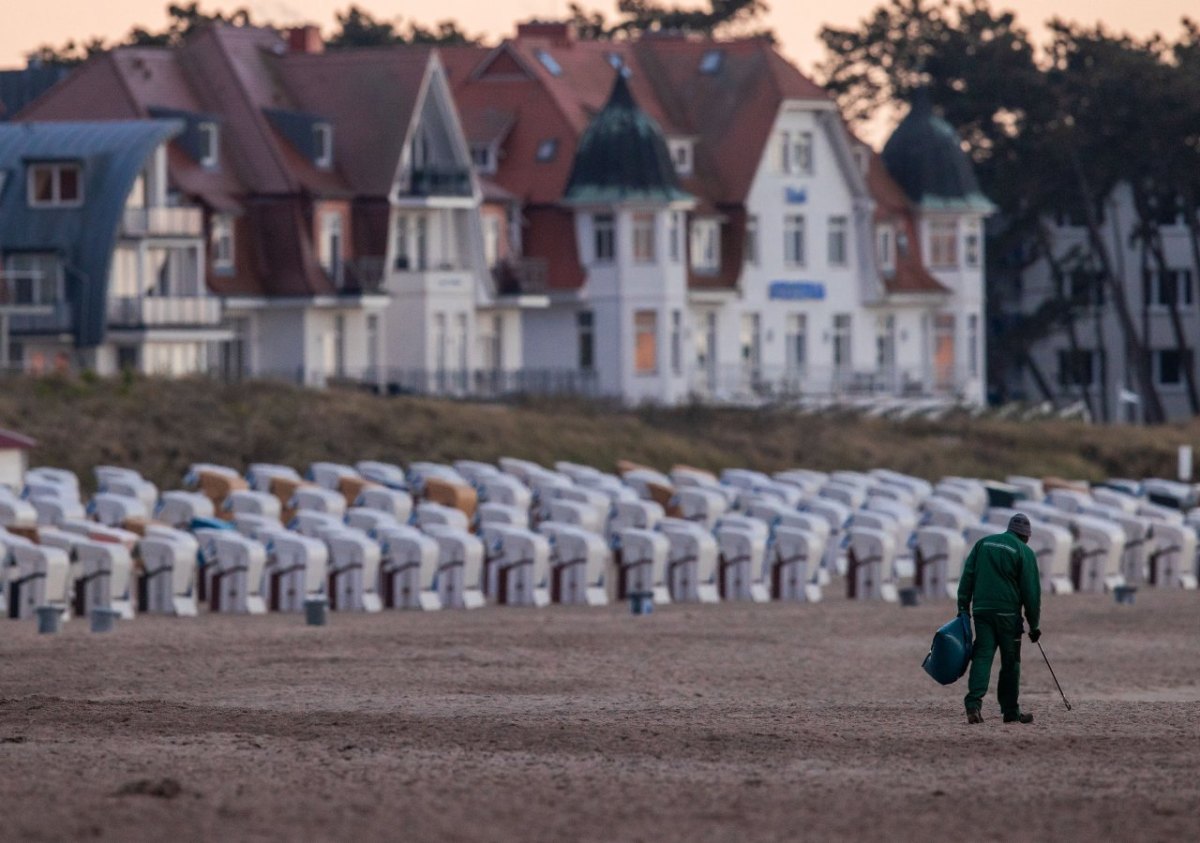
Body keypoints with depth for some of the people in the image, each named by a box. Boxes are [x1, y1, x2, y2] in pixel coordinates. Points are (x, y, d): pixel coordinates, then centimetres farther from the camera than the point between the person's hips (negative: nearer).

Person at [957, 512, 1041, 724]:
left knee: (982, 656, -3)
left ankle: (973, 703, -22)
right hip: (1008, 613, -3)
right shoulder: (1024, 552, -1)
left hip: (981, 610, 3)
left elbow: (967, 577, 8)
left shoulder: (983, 544, 12)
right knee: (1010, 662, 7)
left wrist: (963, 606, 9)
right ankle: (1010, 711, 12)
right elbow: (1031, 591, -1)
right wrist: (1034, 624, 4)